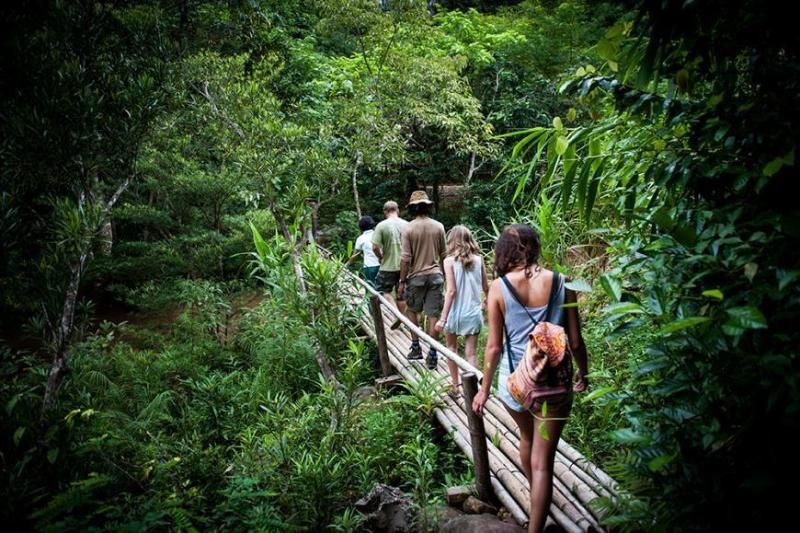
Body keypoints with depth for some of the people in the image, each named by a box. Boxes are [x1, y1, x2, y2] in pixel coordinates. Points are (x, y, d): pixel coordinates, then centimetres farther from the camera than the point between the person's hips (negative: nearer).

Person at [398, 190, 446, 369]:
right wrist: (444, 274, 23)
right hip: (435, 275, 2)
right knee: (433, 315, 3)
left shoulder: (409, 228, -9)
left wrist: (402, 281, -1)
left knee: (412, 310, 18)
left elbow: (405, 258, -10)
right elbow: (443, 254, 8)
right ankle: (432, 354, 4)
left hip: (416, 276, -2)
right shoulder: (438, 227, -1)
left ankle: (416, 347, 21)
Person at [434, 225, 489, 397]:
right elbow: (486, 288, 8)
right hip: (473, 313, 2)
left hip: (455, 313, -2)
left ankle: (455, 387, 25)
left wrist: (443, 318, -14)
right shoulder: (478, 259, 0)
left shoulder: (450, 260, -9)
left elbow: (451, 291, -15)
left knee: (452, 349, 18)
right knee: (471, 353, 6)